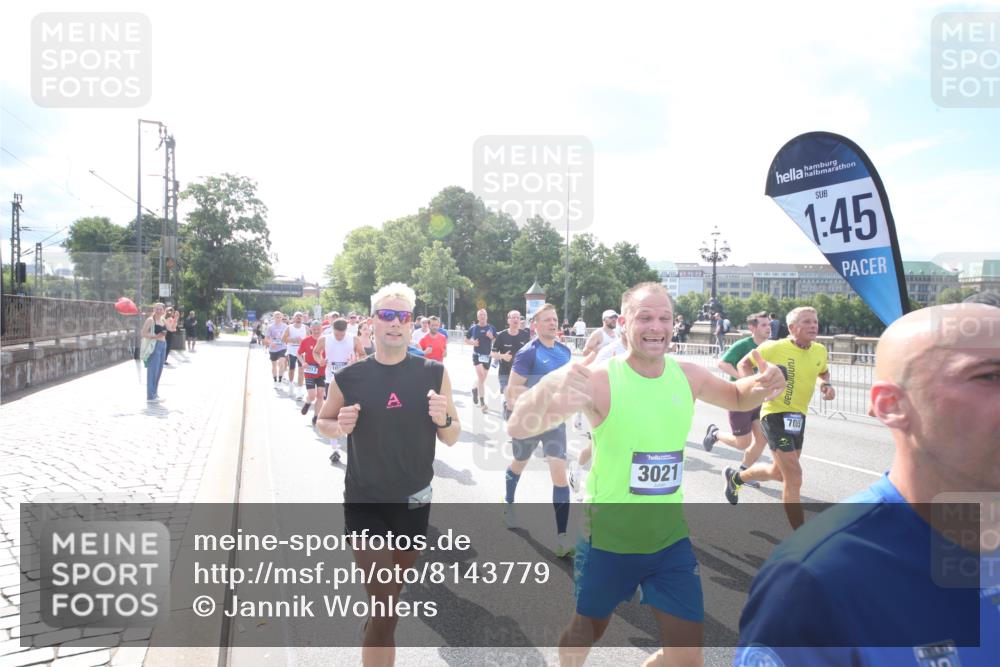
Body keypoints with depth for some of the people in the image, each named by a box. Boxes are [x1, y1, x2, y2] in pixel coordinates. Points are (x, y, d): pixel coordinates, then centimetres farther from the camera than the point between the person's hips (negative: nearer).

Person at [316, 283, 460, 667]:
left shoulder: (433, 374, -7)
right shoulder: (349, 378, -10)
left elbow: (452, 439, 0)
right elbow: (322, 423, 6)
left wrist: (443, 419, -22)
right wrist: (339, 428, -17)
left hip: (413, 502, 3)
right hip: (364, 504, -2)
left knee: (396, 592, 22)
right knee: (384, 605, -6)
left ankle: (376, 628, 51)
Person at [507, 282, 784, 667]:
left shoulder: (688, 376, -5)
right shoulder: (600, 380, -21)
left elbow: (738, 398, 16)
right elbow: (518, 429, -30)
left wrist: (764, 384, -9)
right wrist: (552, 385, -52)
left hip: (671, 539, 4)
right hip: (608, 540, -3)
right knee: (584, 634, 20)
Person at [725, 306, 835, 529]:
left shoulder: (820, 351, 2)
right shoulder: (775, 348, -14)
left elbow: (823, 372, 24)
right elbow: (743, 364, -3)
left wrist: (826, 385, 2)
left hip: (798, 417, 7)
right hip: (775, 415, -7)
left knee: (779, 473, 22)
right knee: (794, 479, -12)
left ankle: (735, 477, 50)